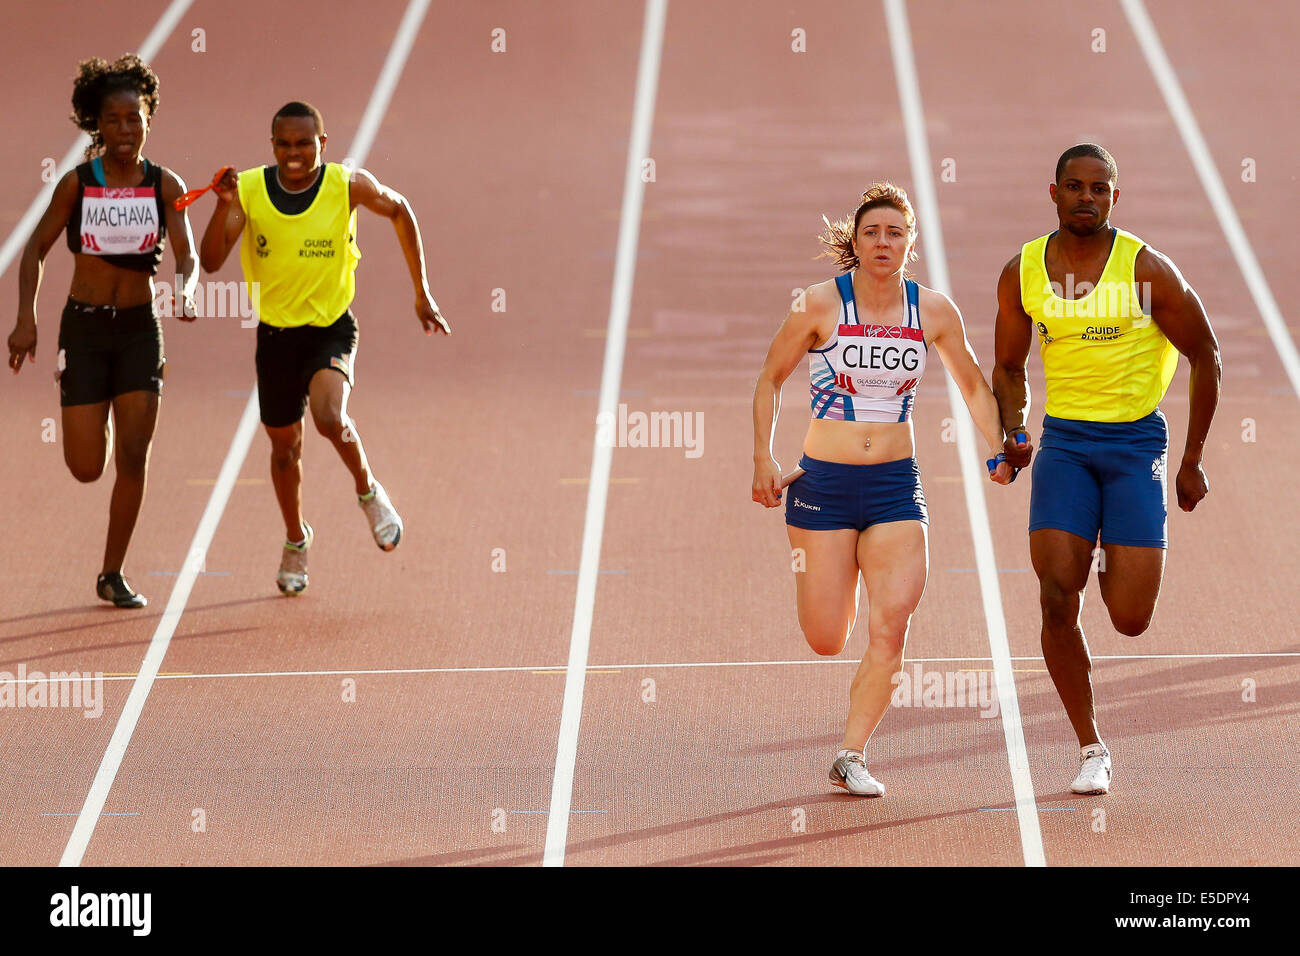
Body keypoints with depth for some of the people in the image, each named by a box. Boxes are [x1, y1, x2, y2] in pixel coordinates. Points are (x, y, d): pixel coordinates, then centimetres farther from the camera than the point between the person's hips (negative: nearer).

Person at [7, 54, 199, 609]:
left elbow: (187, 254, -11)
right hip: (85, 327, -1)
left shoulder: (164, 185, -2)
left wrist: (186, 290, -34)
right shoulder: (77, 183, -4)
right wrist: (26, 320, -9)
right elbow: (36, 250, 1)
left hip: (140, 328, 1)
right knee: (86, 467, -3)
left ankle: (113, 575, 7)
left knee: (133, 456, -5)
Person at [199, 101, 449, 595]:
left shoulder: (348, 185, -13)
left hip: (332, 327, -2)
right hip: (275, 332, 2)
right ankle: (296, 539, 43)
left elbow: (399, 211, 7)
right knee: (285, 445, 16)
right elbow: (210, 262, -19)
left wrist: (422, 293, 9)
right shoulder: (248, 190, -12)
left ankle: (368, 491, 3)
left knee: (330, 417, -29)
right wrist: (225, 206, -36)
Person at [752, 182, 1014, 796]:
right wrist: (763, 458, -3)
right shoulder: (820, 305, -7)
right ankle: (834, 589, 39)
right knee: (825, 641, 0)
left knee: (891, 626, -14)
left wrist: (998, 450, 2)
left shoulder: (934, 312, 0)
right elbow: (770, 379, 5)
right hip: (824, 481, -2)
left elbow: (973, 385, 15)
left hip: (896, 486, 2)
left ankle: (851, 756, -1)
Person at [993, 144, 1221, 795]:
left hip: (1136, 441, -2)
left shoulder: (1147, 270, -7)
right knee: (1057, 597, -14)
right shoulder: (1023, 273, 1)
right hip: (1064, 441, 2)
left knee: (1130, 620, -8)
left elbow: (1204, 357, 2)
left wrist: (1192, 462, 2)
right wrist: (1013, 431, -4)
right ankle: (1090, 749, 1)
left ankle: (1116, 566, 32)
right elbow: (1008, 367, 15)